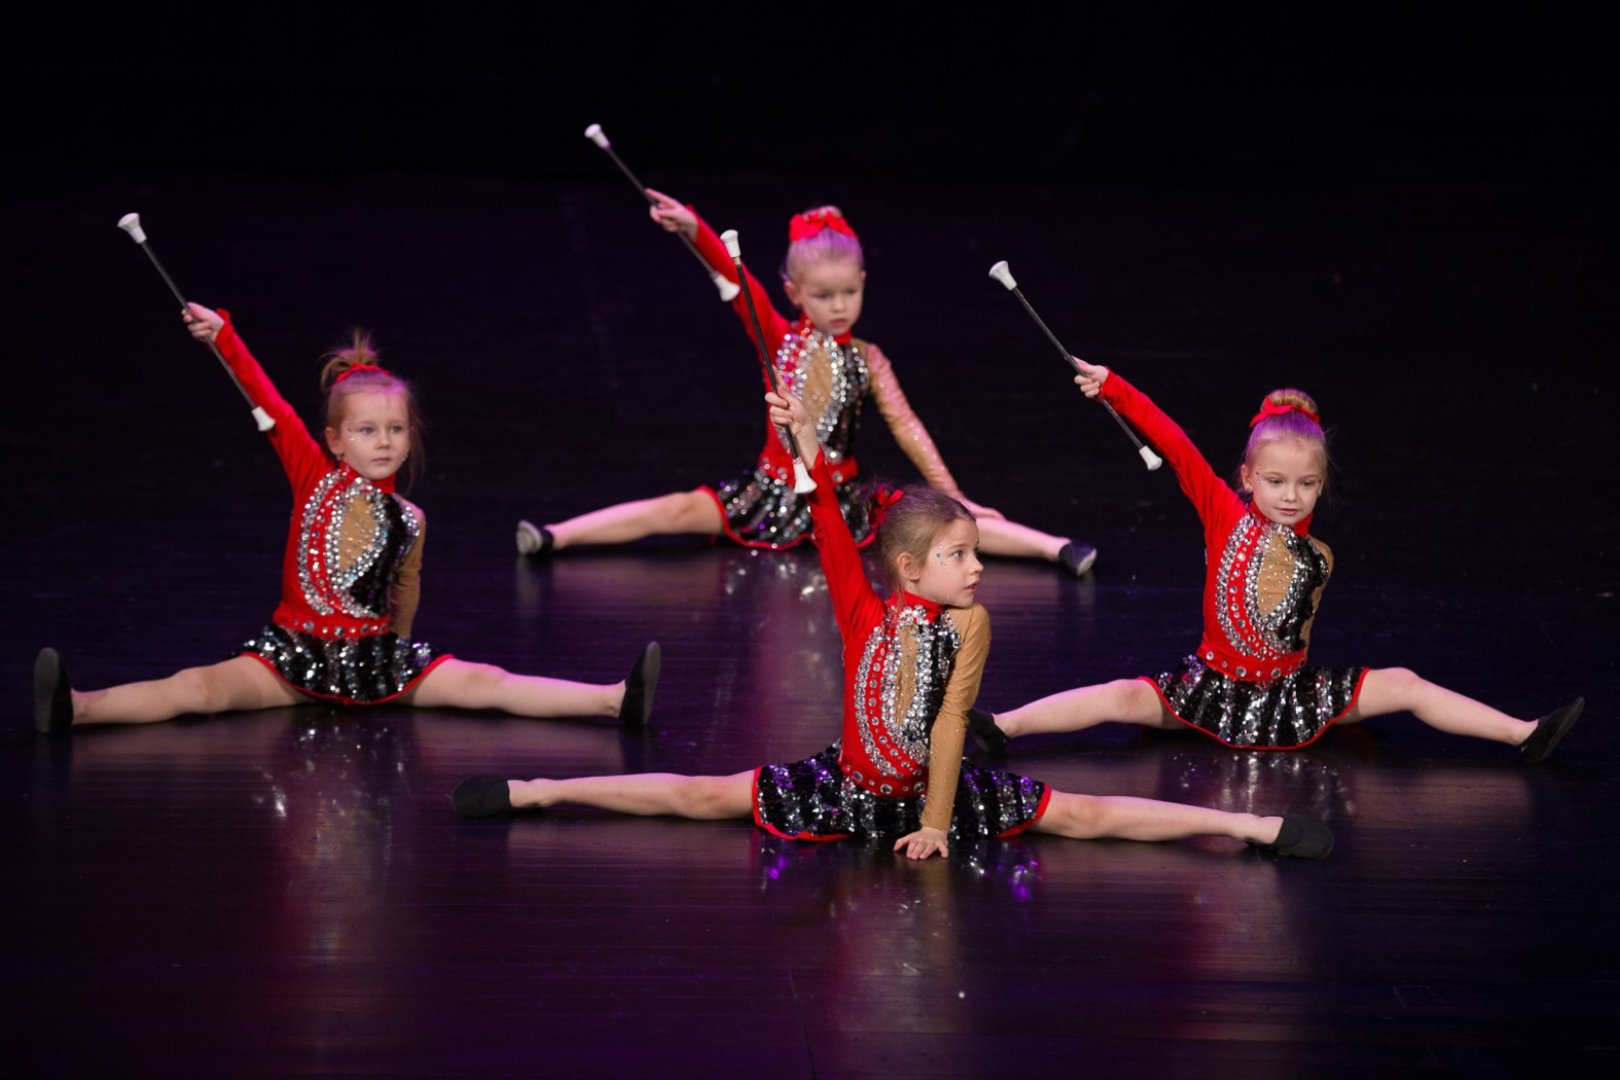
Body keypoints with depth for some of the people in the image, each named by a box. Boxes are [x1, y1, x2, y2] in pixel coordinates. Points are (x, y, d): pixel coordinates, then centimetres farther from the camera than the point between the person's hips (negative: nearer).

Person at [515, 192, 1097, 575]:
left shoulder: (866, 359, -1)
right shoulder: (780, 338, -2)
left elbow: (906, 428, -2)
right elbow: (733, 277, -16)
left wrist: (952, 496, -8)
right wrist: (693, 230, -31)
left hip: (845, 496, 0)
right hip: (773, 491, 0)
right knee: (683, 510, -16)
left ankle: (1055, 548, -27)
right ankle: (557, 536, -24)